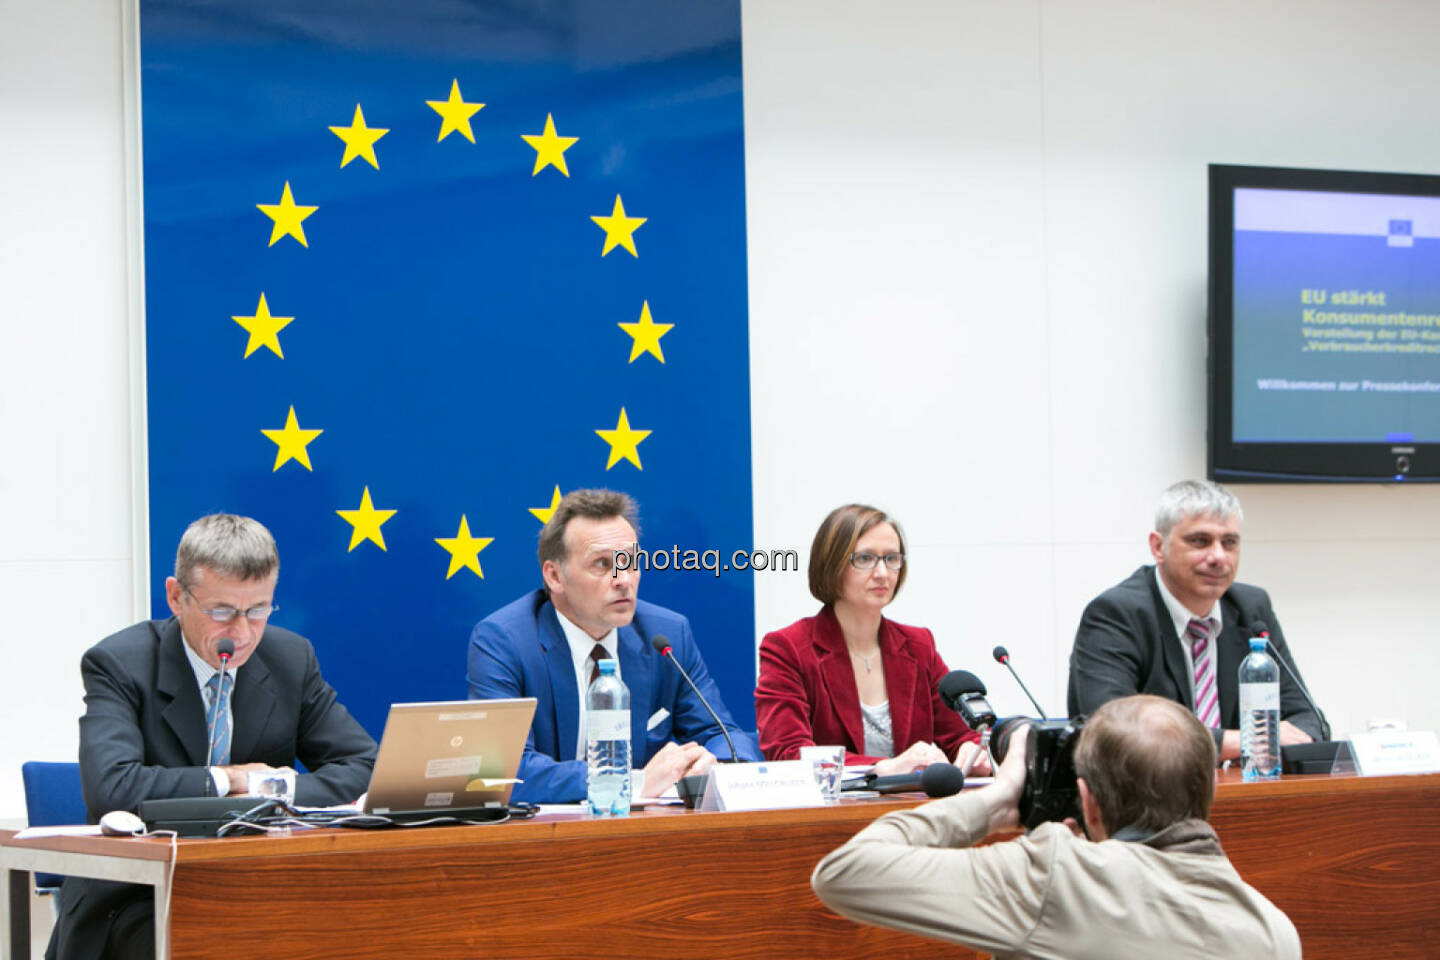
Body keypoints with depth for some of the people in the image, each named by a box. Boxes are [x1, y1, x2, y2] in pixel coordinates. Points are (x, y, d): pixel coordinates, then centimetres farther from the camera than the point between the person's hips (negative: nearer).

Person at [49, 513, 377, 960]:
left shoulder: (291, 658, 4)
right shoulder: (118, 664, -9)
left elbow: (365, 767, 3)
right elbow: (110, 788, -24)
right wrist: (229, 780, -15)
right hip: (138, 902, -4)